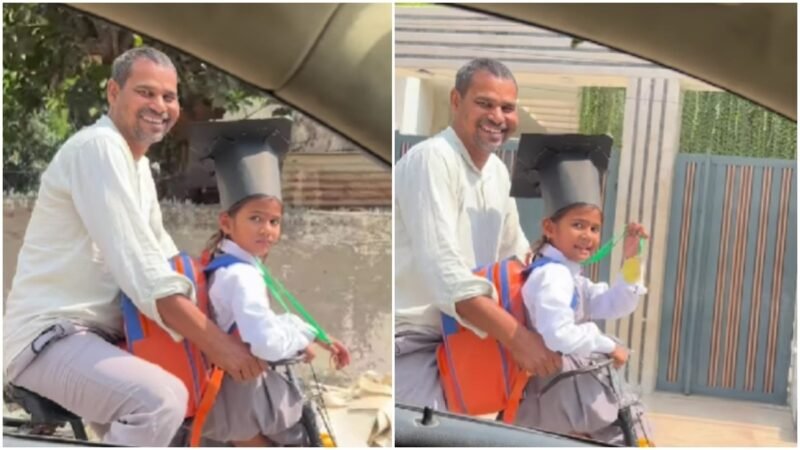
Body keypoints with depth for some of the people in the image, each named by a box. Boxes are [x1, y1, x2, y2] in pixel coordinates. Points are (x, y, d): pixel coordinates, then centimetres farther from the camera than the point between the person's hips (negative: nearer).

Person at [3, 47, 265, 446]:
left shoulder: (139, 164, 16)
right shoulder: (98, 147, -16)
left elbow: (165, 261, 18)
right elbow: (143, 273, -25)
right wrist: (217, 344, -25)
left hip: (101, 334, 10)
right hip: (50, 337, -10)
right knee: (161, 399, -33)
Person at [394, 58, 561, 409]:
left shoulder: (498, 171, 9)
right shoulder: (431, 159, -19)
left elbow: (517, 255, 20)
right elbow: (443, 268, -29)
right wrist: (516, 337, -32)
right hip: (411, 341, -9)